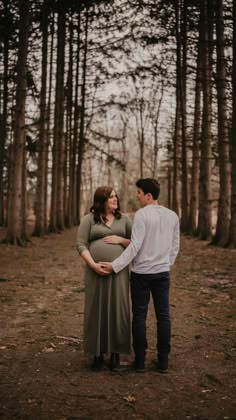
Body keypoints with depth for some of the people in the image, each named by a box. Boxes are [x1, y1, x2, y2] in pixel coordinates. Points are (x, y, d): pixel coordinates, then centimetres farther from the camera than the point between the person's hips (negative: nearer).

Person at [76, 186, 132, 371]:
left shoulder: (124, 219, 10)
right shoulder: (89, 219, 4)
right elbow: (81, 245, -2)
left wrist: (121, 240, -7)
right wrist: (93, 264, -15)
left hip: (119, 271, 1)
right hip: (96, 271, -1)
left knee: (117, 310, 2)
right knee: (97, 310, 3)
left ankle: (115, 353, 14)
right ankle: (98, 353, 14)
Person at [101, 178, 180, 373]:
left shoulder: (142, 215, -14)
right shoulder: (172, 215, 4)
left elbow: (135, 246, -19)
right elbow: (175, 247, 10)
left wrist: (115, 266, -16)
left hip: (141, 273, -4)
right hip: (163, 273, 4)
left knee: (139, 316, 6)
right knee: (163, 316, 9)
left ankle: (140, 360, 12)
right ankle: (163, 360, 14)